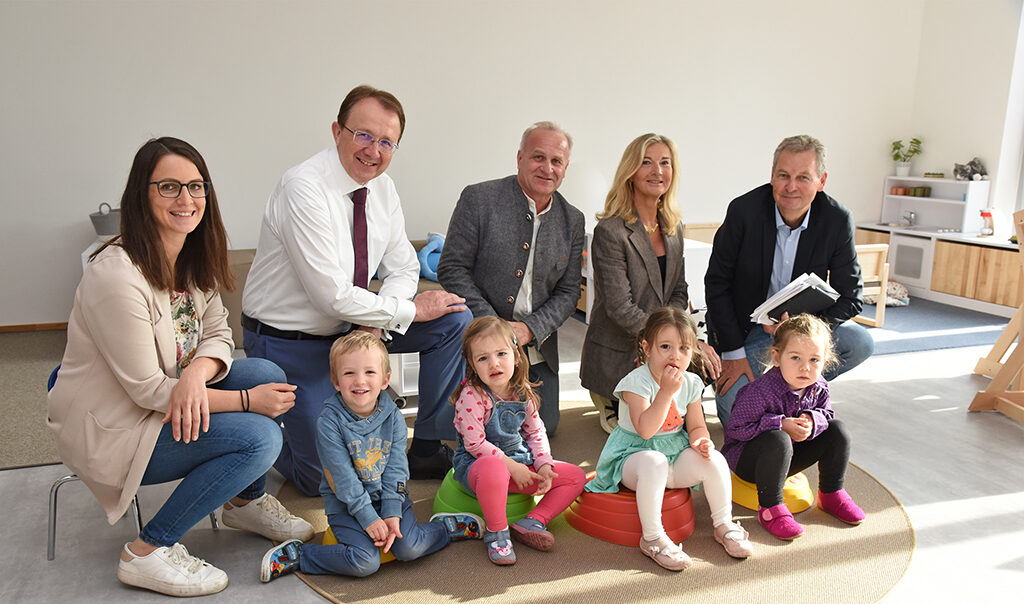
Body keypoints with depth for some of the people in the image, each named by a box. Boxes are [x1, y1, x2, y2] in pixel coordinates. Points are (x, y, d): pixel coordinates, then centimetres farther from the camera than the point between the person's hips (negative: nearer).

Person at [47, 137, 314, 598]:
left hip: (171, 394, 8)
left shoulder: (193, 258, -1)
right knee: (259, 437, -22)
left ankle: (246, 501, 13)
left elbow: (217, 334, 1)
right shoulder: (117, 277, -28)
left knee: (267, 374, -8)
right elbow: (147, 390, -25)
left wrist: (195, 375, -23)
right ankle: (149, 551, -6)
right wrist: (247, 400, -22)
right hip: (108, 429, -8)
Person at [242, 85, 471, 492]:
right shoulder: (303, 189, -25)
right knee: (324, 477, -8)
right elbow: (333, 296, -27)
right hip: (289, 341, -7)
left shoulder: (382, 187, -2)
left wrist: (378, 321, -17)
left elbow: (403, 268, 3)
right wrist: (412, 309, -17)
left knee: (454, 320, -6)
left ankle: (428, 449, 7)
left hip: (350, 323, 7)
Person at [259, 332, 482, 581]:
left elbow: (396, 469, -5)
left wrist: (392, 514, -15)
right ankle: (295, 555, -2)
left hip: (390, 496, 2)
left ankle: (445, 526, 11)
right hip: (346, 504, -2)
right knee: (365, 563, -21)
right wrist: (369, 518, -18)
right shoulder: (329, 422, -16)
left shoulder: (393, 417, -5)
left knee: (409, 549, -18)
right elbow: (343, 477, -17)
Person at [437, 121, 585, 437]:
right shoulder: (478, 199, -10)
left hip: (536, 346, 4)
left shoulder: (572, 221, 3)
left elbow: (568, 292, 4)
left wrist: (530, 329, -14)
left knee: (544, 426, 6)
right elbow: (452, 269, -12)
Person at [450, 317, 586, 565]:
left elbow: (536, 432, 9)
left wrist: (544, 465, -5)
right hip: (474, 466, -7)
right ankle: (496, 531, -18)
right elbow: (475, 443, -21)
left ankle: (533, 521, -3)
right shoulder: (472, 396, -19)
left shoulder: (523, 393, 0)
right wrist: (512, 466, -21)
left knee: (575, 476, 2)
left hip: (520, 464, 7)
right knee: (493, 468, -44)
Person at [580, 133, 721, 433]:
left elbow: (679, 292, 10)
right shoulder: (610, 231, -17)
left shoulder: (674, 229, 7)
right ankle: (610, 404, 15)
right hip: (616, 358, -7)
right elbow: (620, 308, -21)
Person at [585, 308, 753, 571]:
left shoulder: (690, 384, 0)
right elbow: (645, 430, -29)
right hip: (632, 457, -5)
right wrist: (666, 391, -35)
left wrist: (701, 441, -18)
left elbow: (696, 426, 7)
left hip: (676, 455, 6)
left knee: (713, 459, -19)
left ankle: (724, 524, 4)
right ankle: (652, 537, -23)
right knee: (654, 462, -38)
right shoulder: (636, 382, -19)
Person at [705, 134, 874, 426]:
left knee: (860, 343, -23)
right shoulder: (744, 210, -19)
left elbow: (851, 297, -7)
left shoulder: (837, 220, -12)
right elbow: (716, 282, -12)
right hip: (745, 328, -3)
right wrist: (733, 353, -14)